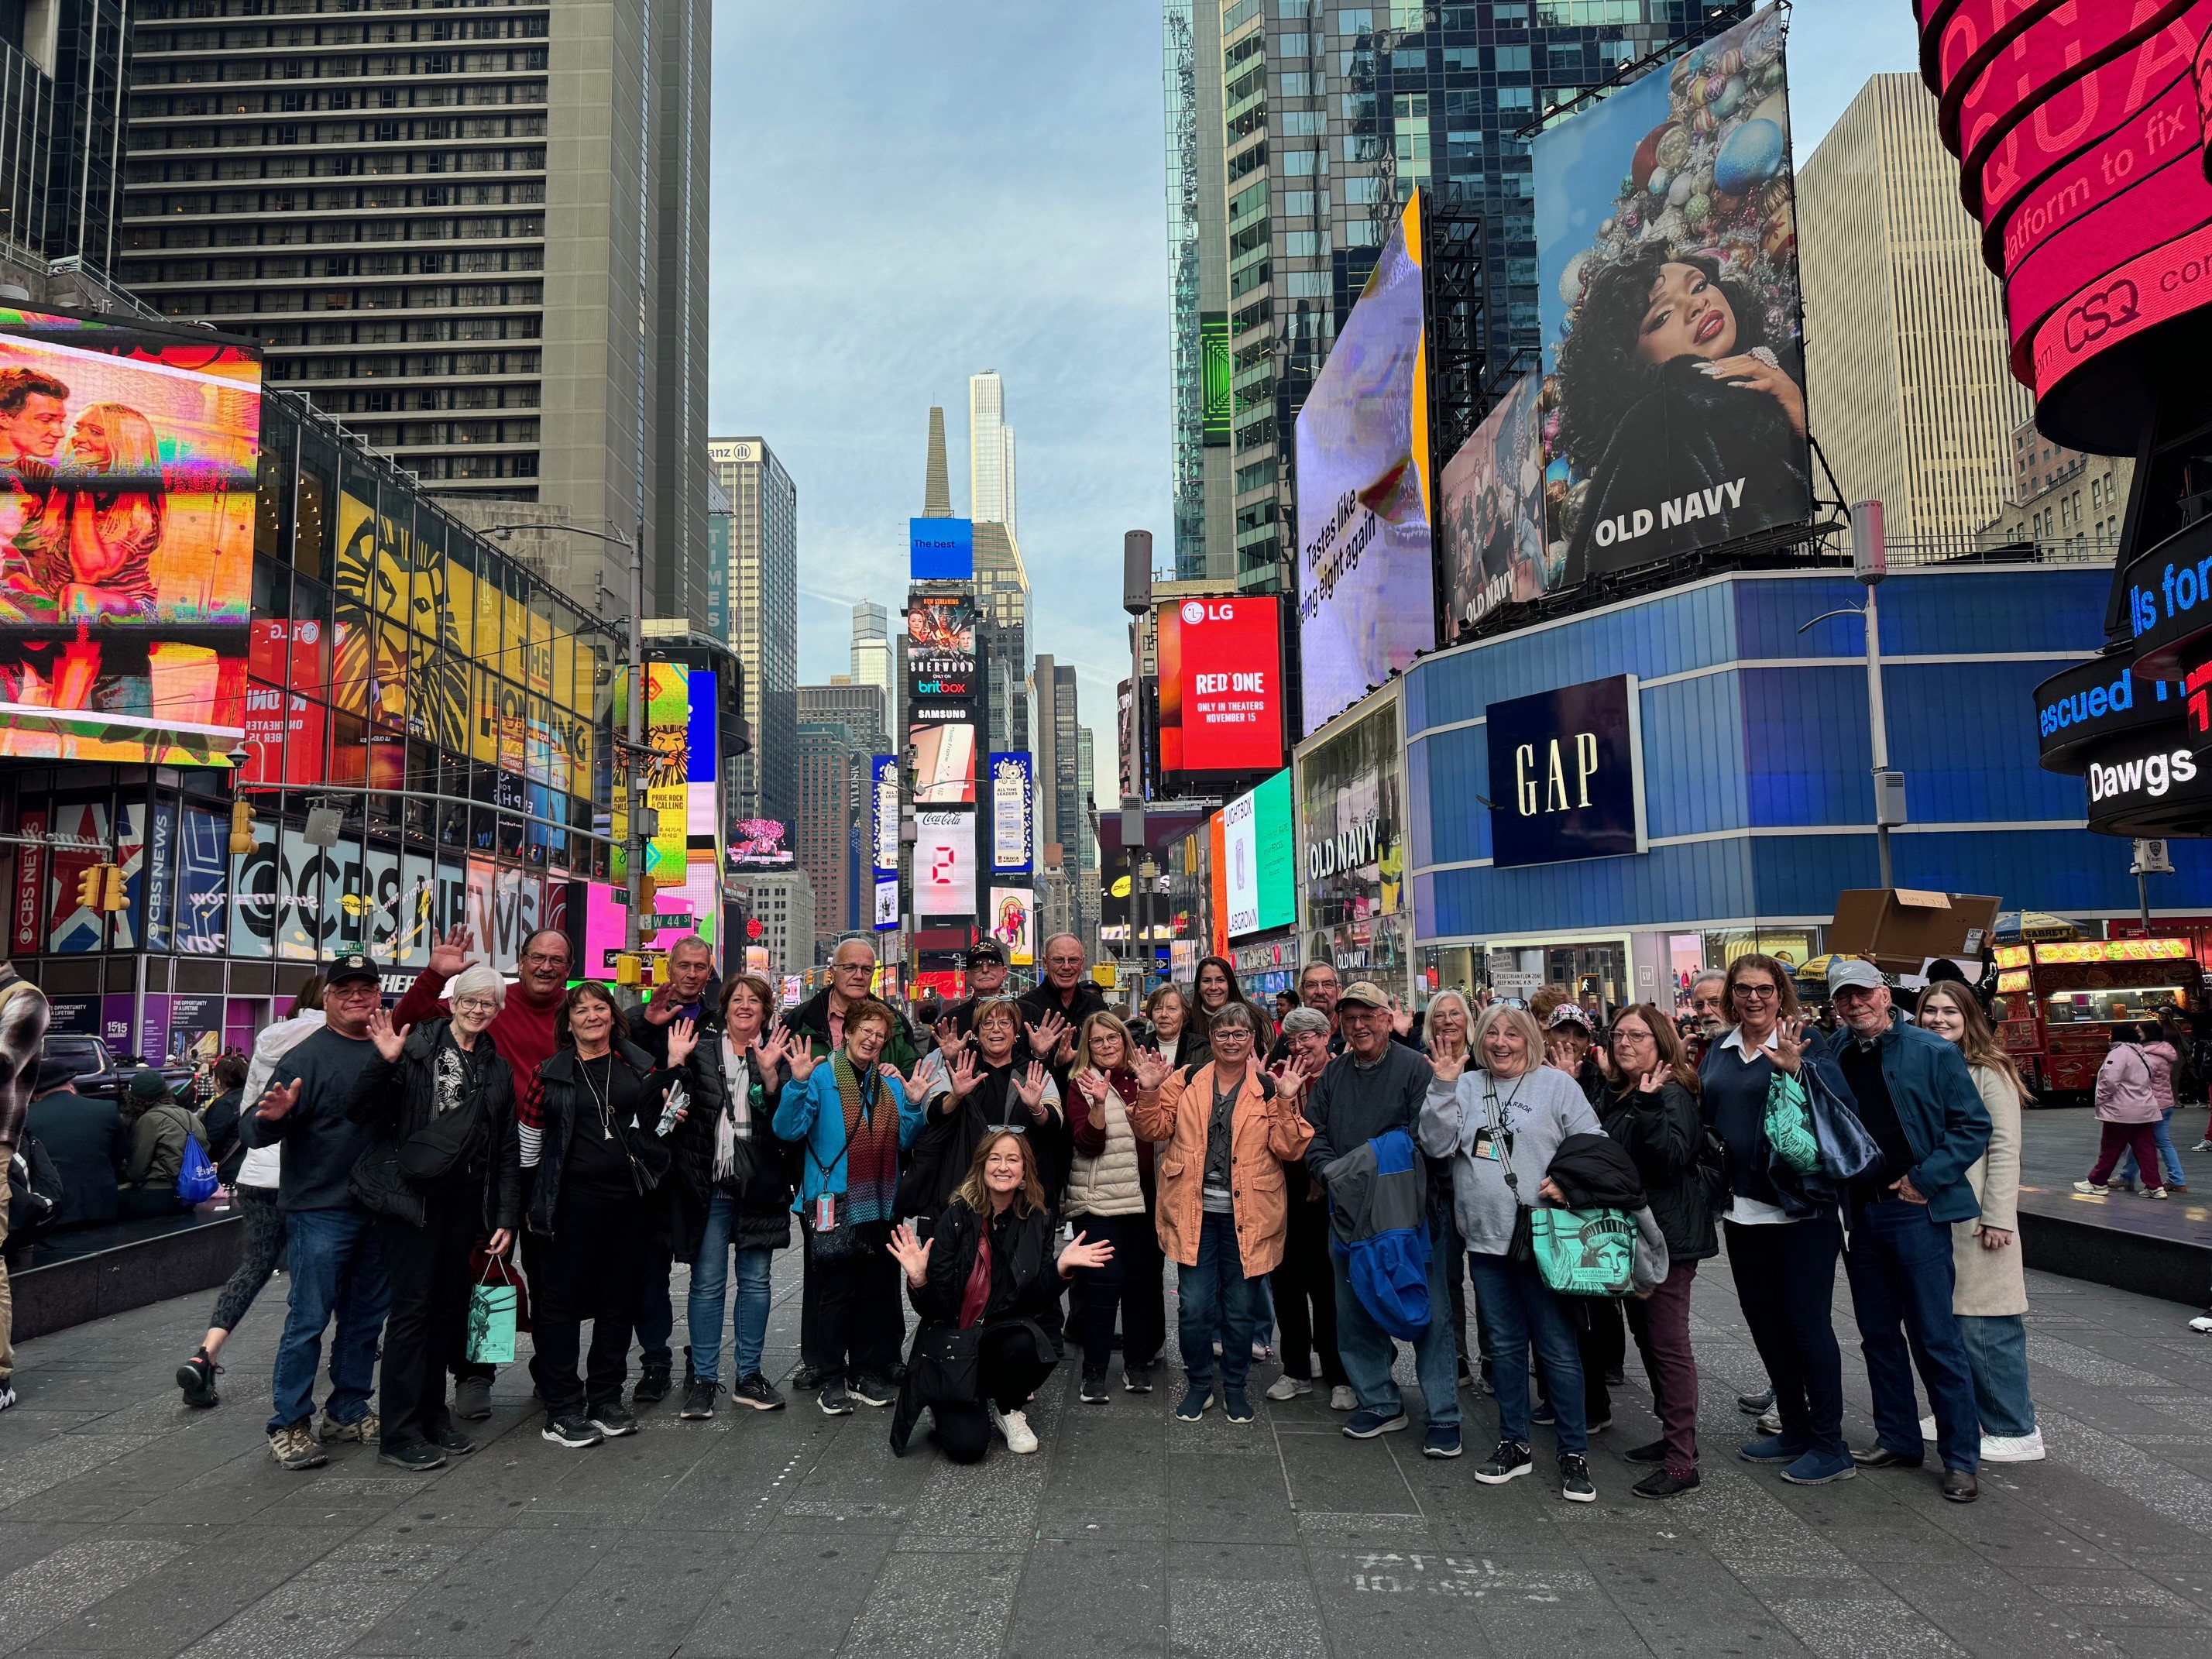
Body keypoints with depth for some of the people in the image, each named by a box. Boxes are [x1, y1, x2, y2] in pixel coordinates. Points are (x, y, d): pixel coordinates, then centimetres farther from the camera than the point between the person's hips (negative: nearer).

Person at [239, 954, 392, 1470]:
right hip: (320, 1211, -6)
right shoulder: (307, 1056, -9)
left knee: (367, 1316, 14)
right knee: (309, 1318, -2)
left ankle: (348, 1411, 26)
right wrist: (271, 1116, -36)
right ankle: (290, 1425, 9)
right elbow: (256, 1131, -16)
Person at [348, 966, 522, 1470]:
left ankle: (433, 1417, 24)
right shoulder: (417, 1046, -4)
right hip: (416, 1196, -5)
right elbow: (364, 1112, -11)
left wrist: (506, 1217, 9)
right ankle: (400, 1434, 6)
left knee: (450, 1308, 11)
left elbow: (508, 1150, 14)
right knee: (412, 1307, -2)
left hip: (467, 1202, 5)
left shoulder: (498, 1069, 13)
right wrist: (385, 1063, -27)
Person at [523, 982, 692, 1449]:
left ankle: (606, 1400, 24)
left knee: (619, 1301, 10)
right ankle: (562, 1411, 11)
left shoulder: (637, 1063, 8)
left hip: (628, 1199, 3)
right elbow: (531, 1137, 6)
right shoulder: (552, 1073, 4)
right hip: (572, 1201, -2)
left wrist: (674, 1066, -9)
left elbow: (655, 1113, -1)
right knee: (562, 1300, 2)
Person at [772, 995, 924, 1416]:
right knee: (835, 1292, 0)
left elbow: (904, 1141, 12)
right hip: (833, 1204, -5)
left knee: (877, 1289, 10)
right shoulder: (822, 1076, -3)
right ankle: (832, 1378, 11)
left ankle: (869, 1373, 21)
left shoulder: (891, 1082, 12)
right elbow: (789, 1129, -12)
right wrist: (798, 1084, -24)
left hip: (880, 1203, 5)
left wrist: (913, 1104, -3)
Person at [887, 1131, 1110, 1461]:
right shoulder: (957, 1217, -11)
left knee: (1027, 1346, -34)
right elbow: (934, 1307, -11)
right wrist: (919, 1279, -31)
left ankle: (1008, 1408, 0)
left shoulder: (1038, 1219, -3)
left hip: (1009, 1332, 2)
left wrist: (1060, 1267, -22)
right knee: (967, 1445, -21)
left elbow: (1037, 1299, -5)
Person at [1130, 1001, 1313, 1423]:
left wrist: (1286, 1104, -18)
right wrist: (1149, 1091, -11)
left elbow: (1288, 1149, -5)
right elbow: (1155, 1128, 5)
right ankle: (1199, 1384, 23)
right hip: (1193, 1211, 1)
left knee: (1240, 1309, 9)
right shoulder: (1186, 1079, 5)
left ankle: (1235, 1387, 28)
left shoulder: (1269, 1088, 1)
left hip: (1245, 1214, 0)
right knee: (1194, 1307, 2)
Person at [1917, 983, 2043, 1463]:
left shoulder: (1989, 1071, -5)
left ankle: (2016, 1431, 7)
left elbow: (2004, 1148, -9)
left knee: (1982, 1325, -4)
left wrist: (1998, 1218, -14)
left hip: (1974, 1217, -6)